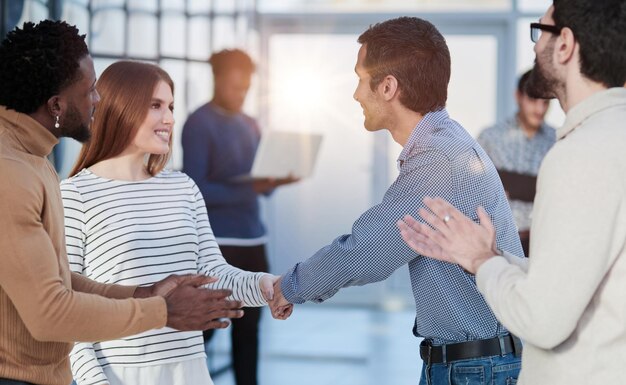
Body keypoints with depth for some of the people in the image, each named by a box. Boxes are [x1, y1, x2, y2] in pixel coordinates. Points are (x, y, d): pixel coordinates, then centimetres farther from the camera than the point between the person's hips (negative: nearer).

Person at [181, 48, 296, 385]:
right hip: (215, 243, -7)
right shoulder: (198, 124, -7)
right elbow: (195, 190, -15)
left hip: (252, 239, 7)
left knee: (249, 323, 9)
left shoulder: (250, 125, 15)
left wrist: (275, 182, -5)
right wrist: (249, 189, -24)